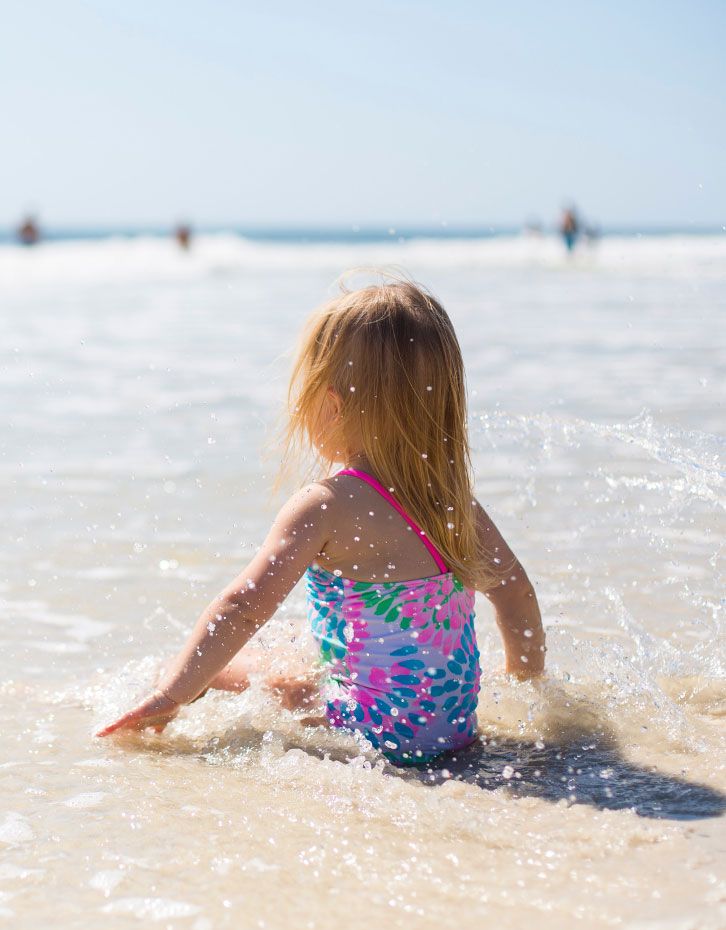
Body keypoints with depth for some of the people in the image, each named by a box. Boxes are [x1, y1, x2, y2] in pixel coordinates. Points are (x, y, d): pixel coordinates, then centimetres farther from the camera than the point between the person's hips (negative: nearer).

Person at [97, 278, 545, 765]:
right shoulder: (452, 493, 3)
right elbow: (516, 590, 13)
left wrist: (170, 697, -15)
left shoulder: (326, 506, -16)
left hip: (378, 734, -7)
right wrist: (529, 681, 27)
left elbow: (243, 610, -22)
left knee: (210, 665, 5)